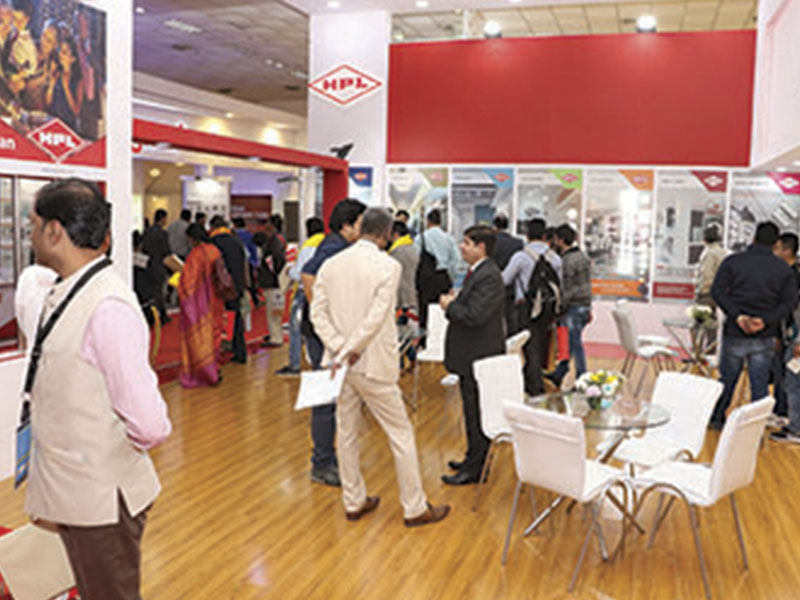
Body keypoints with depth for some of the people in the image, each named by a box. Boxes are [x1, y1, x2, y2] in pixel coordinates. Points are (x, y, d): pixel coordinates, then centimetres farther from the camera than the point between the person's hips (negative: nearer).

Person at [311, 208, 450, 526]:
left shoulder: (331, 264, 4)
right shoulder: (388, 266, -13)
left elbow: (318, 311, -2)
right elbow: (377, 316, -20)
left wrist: (338, 347, -7)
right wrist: (352, 351, -13)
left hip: (341, 363, 6)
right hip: (373, 365, -6)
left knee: (347, 433, 15)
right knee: (401, 434, 6)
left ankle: (354, 501, 28)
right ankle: (415, 508, 15)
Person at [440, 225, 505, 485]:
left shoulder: (489, 277, -21)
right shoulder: (477, 272, 12)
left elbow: (474, 316, -29)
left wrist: (449, 306, -14)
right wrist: (454, 301, 1)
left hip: (480, 357, -10)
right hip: (471, 356, 10)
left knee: (477, 414, 1)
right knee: (473, 412, 20)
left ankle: (474, 469, 12)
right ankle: (473, 459, 34)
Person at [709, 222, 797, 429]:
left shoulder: (733, 261, -2)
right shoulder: (784, 269, 2)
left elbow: (717, 291, -11)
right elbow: (789, 301, -5)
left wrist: (738, 316, -15)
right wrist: (766, 320, -14)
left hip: (735, 334, 0)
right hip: (765, 338, 0)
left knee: (727, 379, 15)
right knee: (760, 385, 9)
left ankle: (716, 419, 29)